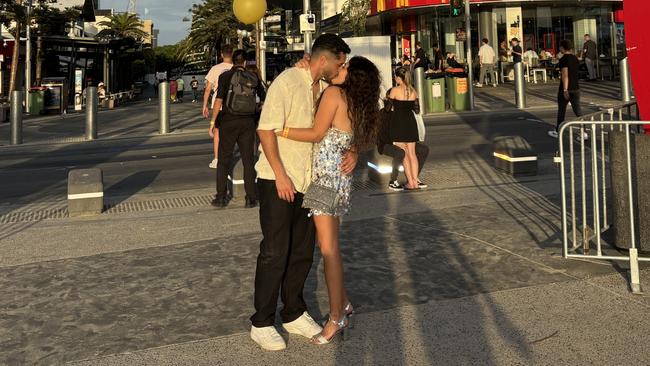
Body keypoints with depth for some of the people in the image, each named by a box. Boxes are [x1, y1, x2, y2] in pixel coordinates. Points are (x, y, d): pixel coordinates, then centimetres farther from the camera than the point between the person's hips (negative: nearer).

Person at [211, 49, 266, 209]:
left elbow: (219, 100, -12)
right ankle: (251, 198, 7)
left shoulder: (226, 76, -5)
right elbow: (264, 98, 13)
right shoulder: (253, 77, 4)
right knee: (248, 160, 7)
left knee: (224, 159, 7)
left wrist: (213, 121, -5)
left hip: (229, 121, -2)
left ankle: (221, 197, 7)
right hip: (248, 122, 2)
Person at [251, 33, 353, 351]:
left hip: (307, 181, 7)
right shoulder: (287, 83, -12)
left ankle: (294, 313, 28)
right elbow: (266, 130, -16)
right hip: (278, 180, -7)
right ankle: (262, 324, 8)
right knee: (275, 252, -4)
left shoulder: (326, 89, 9)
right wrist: (280, 176, -19)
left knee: (303, 251, 13)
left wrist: (352, 152, -4)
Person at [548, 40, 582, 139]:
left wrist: (565, 90, -22)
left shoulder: (563, 59, -13)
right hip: (576, 88, 6)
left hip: (565, 89, -6)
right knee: (577, 110, 2)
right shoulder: (575, 58, 10)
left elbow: (565, 75, -20)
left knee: (561, 110, 8)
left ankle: (557, 132, 21)